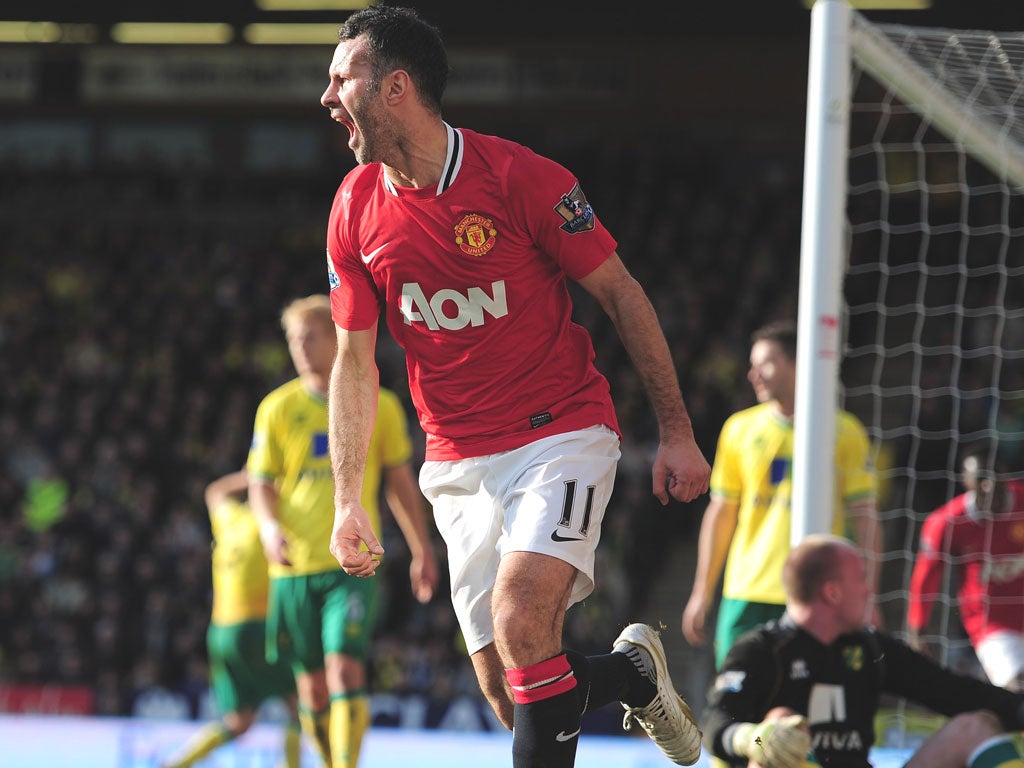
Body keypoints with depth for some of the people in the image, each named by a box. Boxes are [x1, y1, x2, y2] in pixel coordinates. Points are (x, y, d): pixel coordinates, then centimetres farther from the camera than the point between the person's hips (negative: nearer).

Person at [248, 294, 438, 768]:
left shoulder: (378, 405, 4)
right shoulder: (278, 408, 5)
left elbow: (400, 480, 13)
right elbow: (261, 483, 6)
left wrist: (422, 550, 14)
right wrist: (269, 526, -16)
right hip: (294, 567, 2)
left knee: (345, 669, -19)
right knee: (311, 686, 5)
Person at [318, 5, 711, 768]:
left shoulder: (519, 176, -13)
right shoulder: (356, 207, 2)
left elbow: (621, 293, -4)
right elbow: (354, 361, 10)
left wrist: (677, 432, -4)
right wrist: (347, 500, 4)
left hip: (562, 433, -5)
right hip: (459, 466, 5)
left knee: (519, 622, -28)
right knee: (509, 693, -1)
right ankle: (631, 671, 27)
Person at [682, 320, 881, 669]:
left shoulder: (845, 433, 2)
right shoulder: (740, 429, 10)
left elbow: (865, 518, 2)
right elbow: (720, 513, 15)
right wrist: (702, 593, 13)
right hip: (747, 597, 2)